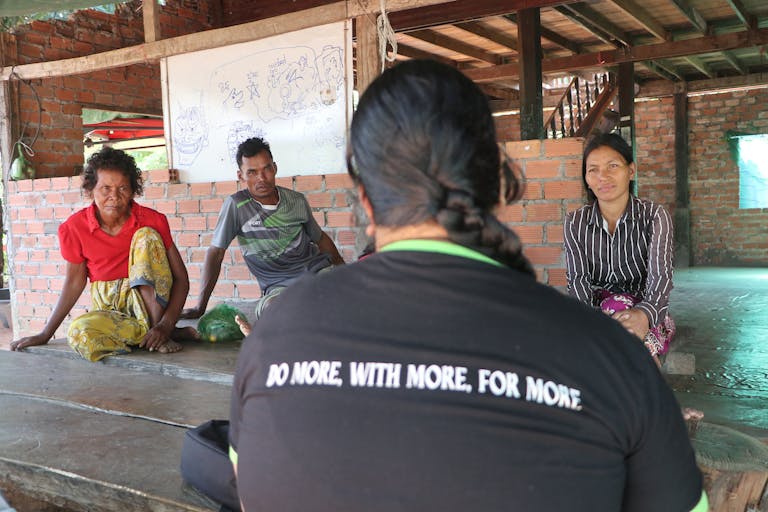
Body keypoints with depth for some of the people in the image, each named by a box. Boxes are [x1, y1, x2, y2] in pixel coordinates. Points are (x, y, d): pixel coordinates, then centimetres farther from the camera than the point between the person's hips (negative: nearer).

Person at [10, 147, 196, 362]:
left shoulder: (152, 221, -10)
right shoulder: (74, 227, -5)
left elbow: (181, 278, -11)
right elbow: (75, 281, 7)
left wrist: (166, 324, -26)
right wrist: (45, 334, 6)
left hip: (149, 300, -1)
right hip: (108, 308, 2)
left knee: (147, 236, -23)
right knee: (79, 333, -33)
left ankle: (162, 331, -21)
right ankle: (176, 334, -17)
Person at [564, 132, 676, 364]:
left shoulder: (655, 216, -4)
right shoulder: (575, 222, 2)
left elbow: (661, 276, -18)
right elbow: (578, 278, -9)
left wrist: (644, 314, -42)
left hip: (647, 313, -1)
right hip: (595, 309, 2)